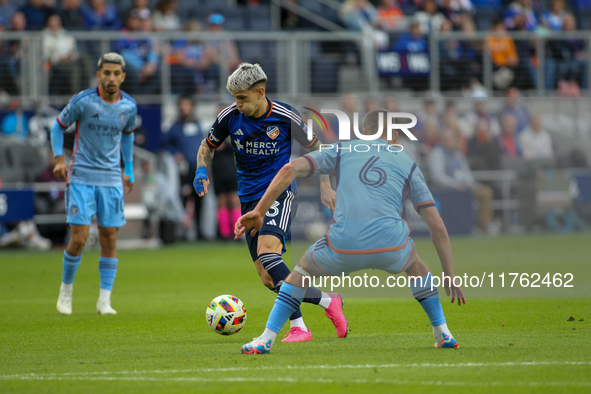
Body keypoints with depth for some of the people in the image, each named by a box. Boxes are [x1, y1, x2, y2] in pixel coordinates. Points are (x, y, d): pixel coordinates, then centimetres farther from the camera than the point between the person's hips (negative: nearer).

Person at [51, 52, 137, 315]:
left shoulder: (129, 106, 2)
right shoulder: (83, 101, -9)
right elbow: (58, 126, 3)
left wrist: (129, 170, 19)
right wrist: (59, 159, -10)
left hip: (111, 179, 3)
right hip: (81, 177, -3)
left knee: (109, 237, -1)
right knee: (79, 238, -8)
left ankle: (105, 300, 4)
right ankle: (66, 288, 16)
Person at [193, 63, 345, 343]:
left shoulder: (285, 117, -10)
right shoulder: (229, 117, -3)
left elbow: (314, 147, 7)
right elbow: (207, 147, 14)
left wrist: (325, 187, 6)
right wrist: (202, 172, -5)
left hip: (281, 193, -5)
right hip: (249, 200, 5)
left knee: (266, 253, -29)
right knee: (267, 279, -2)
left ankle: (298, 326, -23)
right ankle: (328, 302, 10)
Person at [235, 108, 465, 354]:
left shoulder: (344, 150, 23)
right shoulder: (408, 164, 23)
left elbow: (290, 169, 9)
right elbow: (436, 225, 18)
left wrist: (258, 212, 9)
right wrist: (450, 276, 24)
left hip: (344, 248, -1)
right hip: (391, 247, 1)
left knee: (303, 270, 30)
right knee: (415, 265, 38)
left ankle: (266, 339, 20)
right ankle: (443, 334, 34)